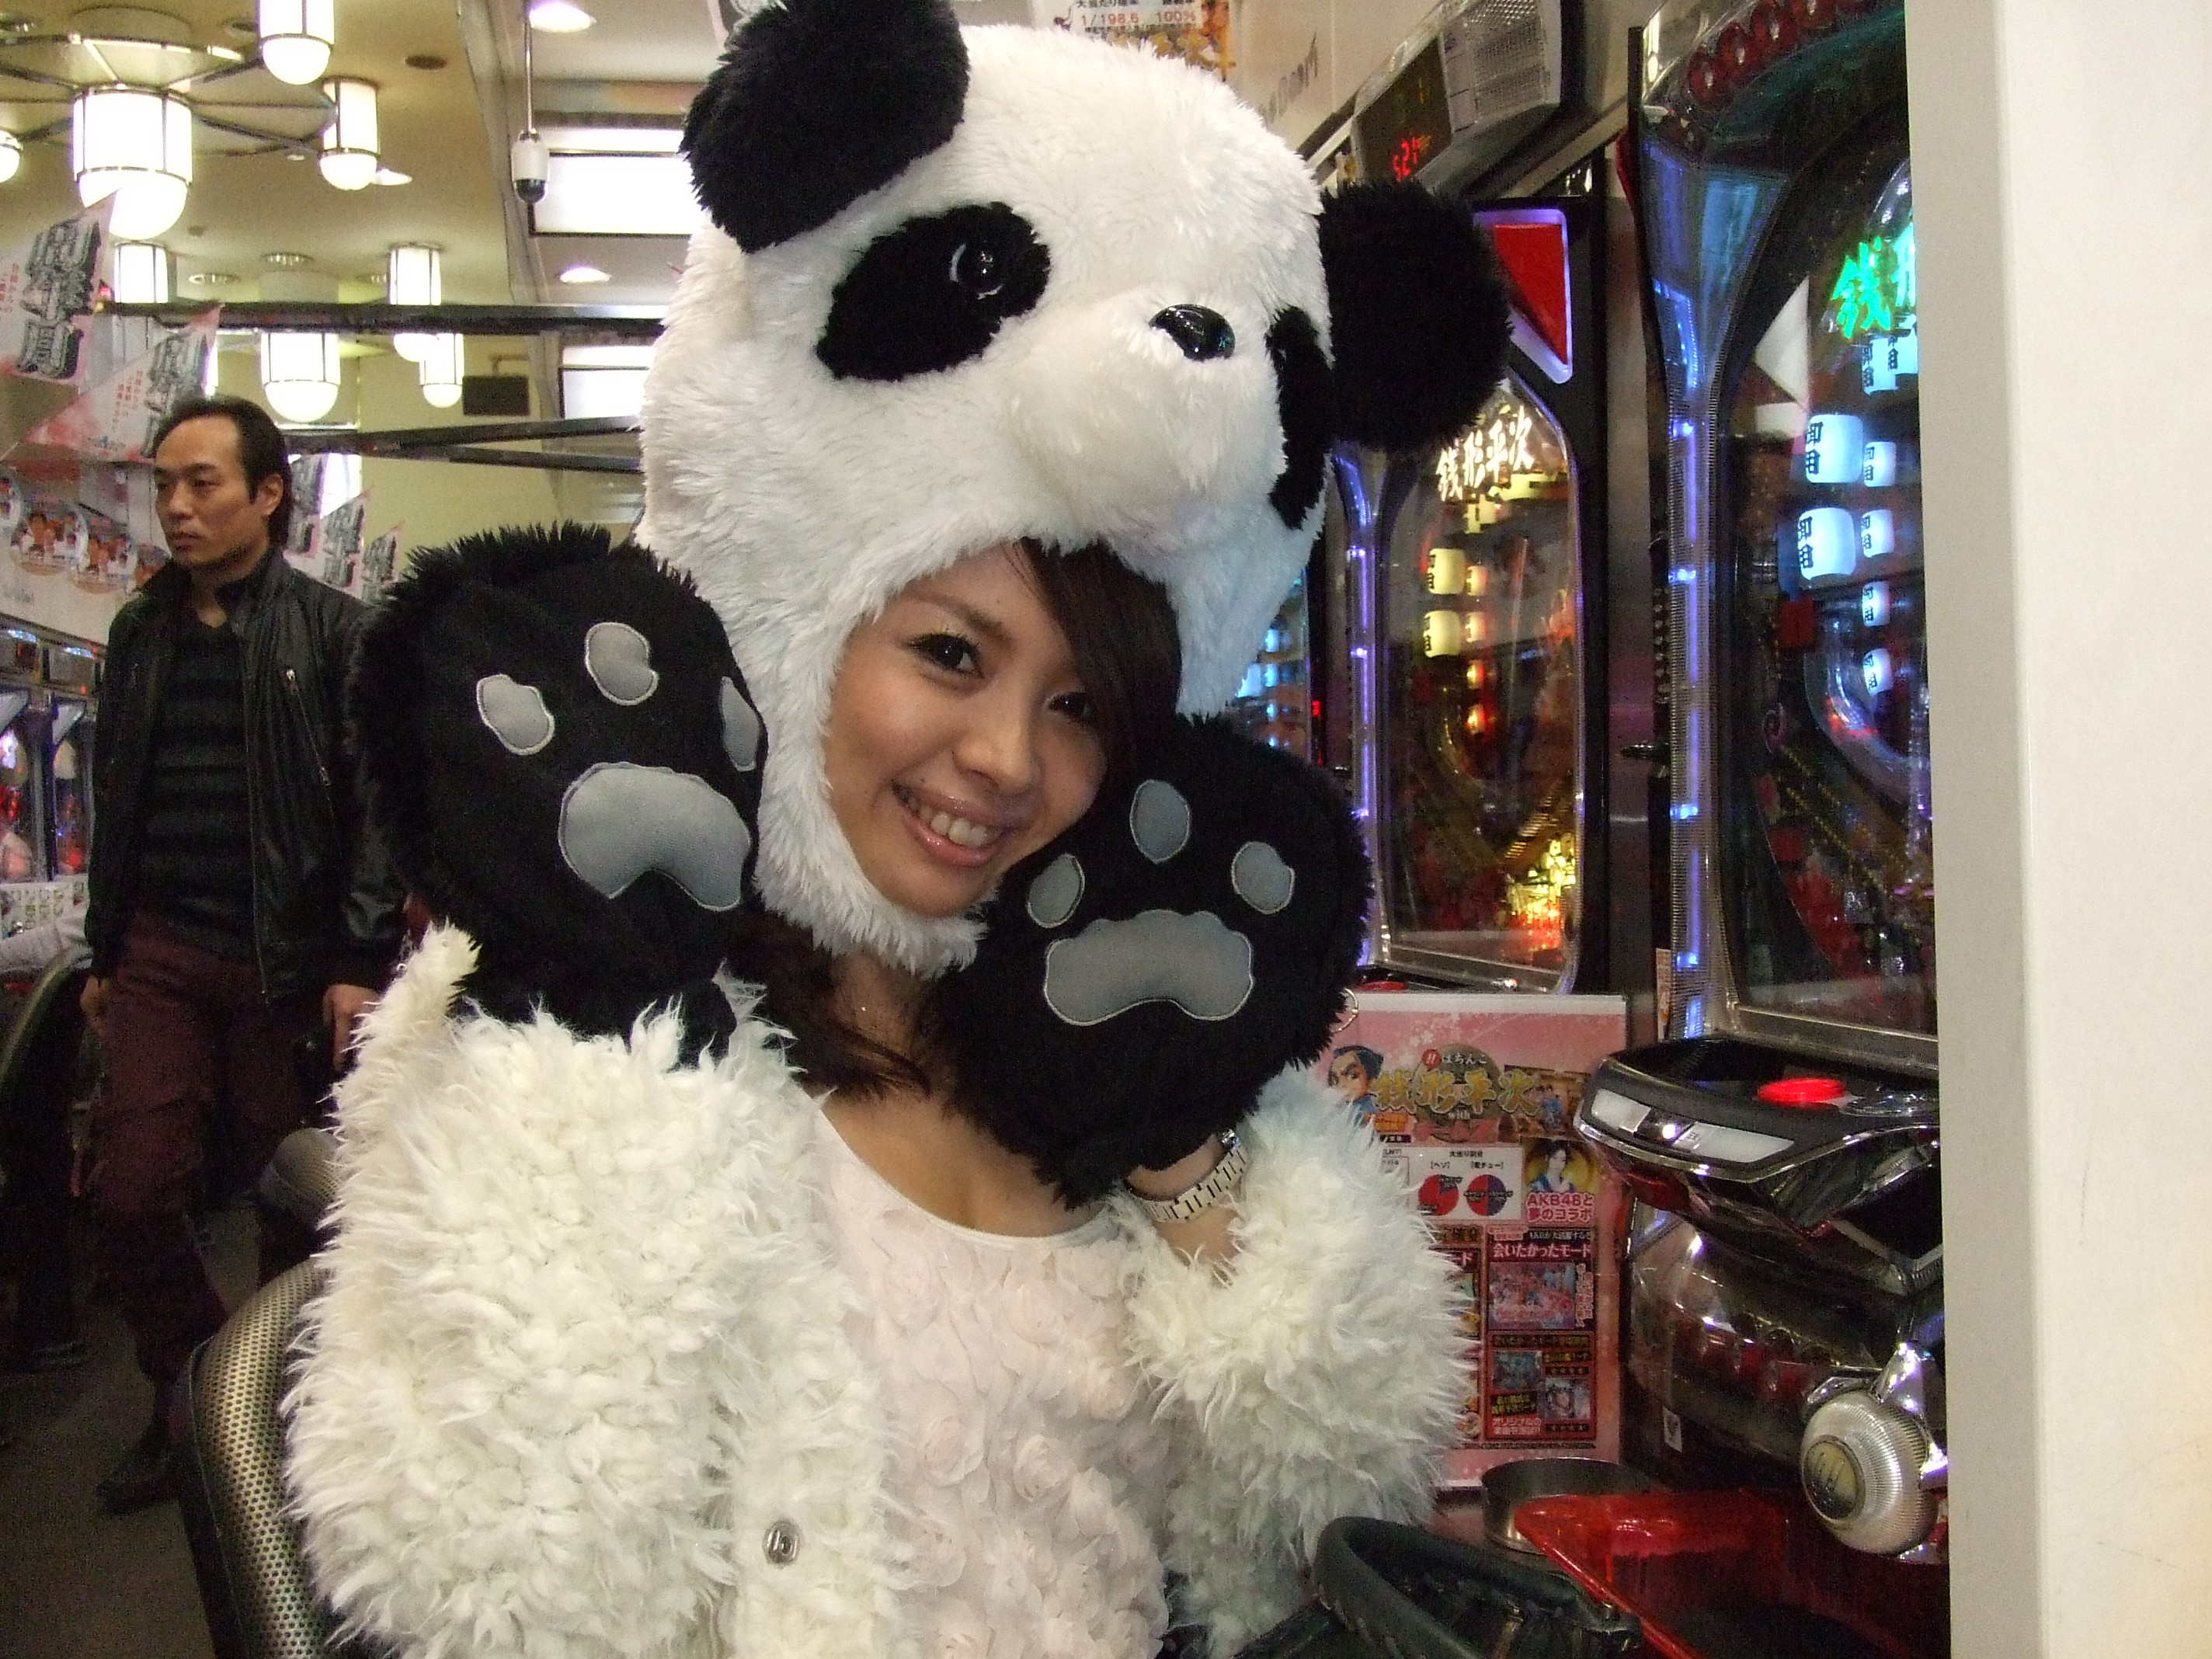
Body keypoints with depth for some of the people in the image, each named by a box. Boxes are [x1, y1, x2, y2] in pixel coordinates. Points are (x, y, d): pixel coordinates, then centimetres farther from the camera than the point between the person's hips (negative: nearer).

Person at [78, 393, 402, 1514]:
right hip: (161, 955, 4)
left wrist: (361, 964, -13)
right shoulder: (140, 633, 13)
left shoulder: (331, 632, -2)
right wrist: (104, 956, 18)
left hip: (288, 962, -4)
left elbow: (374, 807, -7)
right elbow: (115, 802, 19)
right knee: (130, 1196, -1)